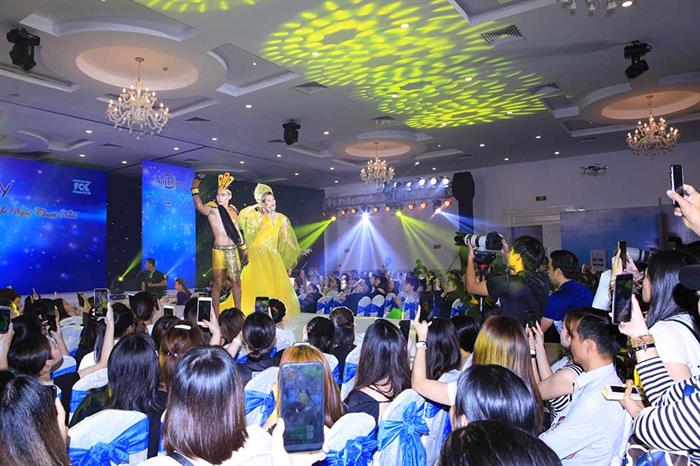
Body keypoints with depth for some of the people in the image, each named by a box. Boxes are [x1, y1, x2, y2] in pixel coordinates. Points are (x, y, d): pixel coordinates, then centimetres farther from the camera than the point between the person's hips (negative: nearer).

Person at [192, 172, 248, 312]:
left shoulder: (232, 210, 10)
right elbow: (199, 206, -29)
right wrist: (195, 189, -29)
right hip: (219, 250, -5)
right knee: (218, 283, -1)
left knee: (236, 282, 10)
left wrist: (244, 248, 20)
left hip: (233, 250, 5)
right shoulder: (212, 209, -5)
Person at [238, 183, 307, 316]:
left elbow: (286, 239, 11)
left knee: (277, 284, -1)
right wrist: (256, 206, -7)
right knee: (257, 284, -6)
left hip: (273, 256, 3)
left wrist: (298, 251, 2)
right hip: (258, 254, -3)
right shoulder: (258, 216, -1)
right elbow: (242, 215, -19)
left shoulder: (281, 218, 9)